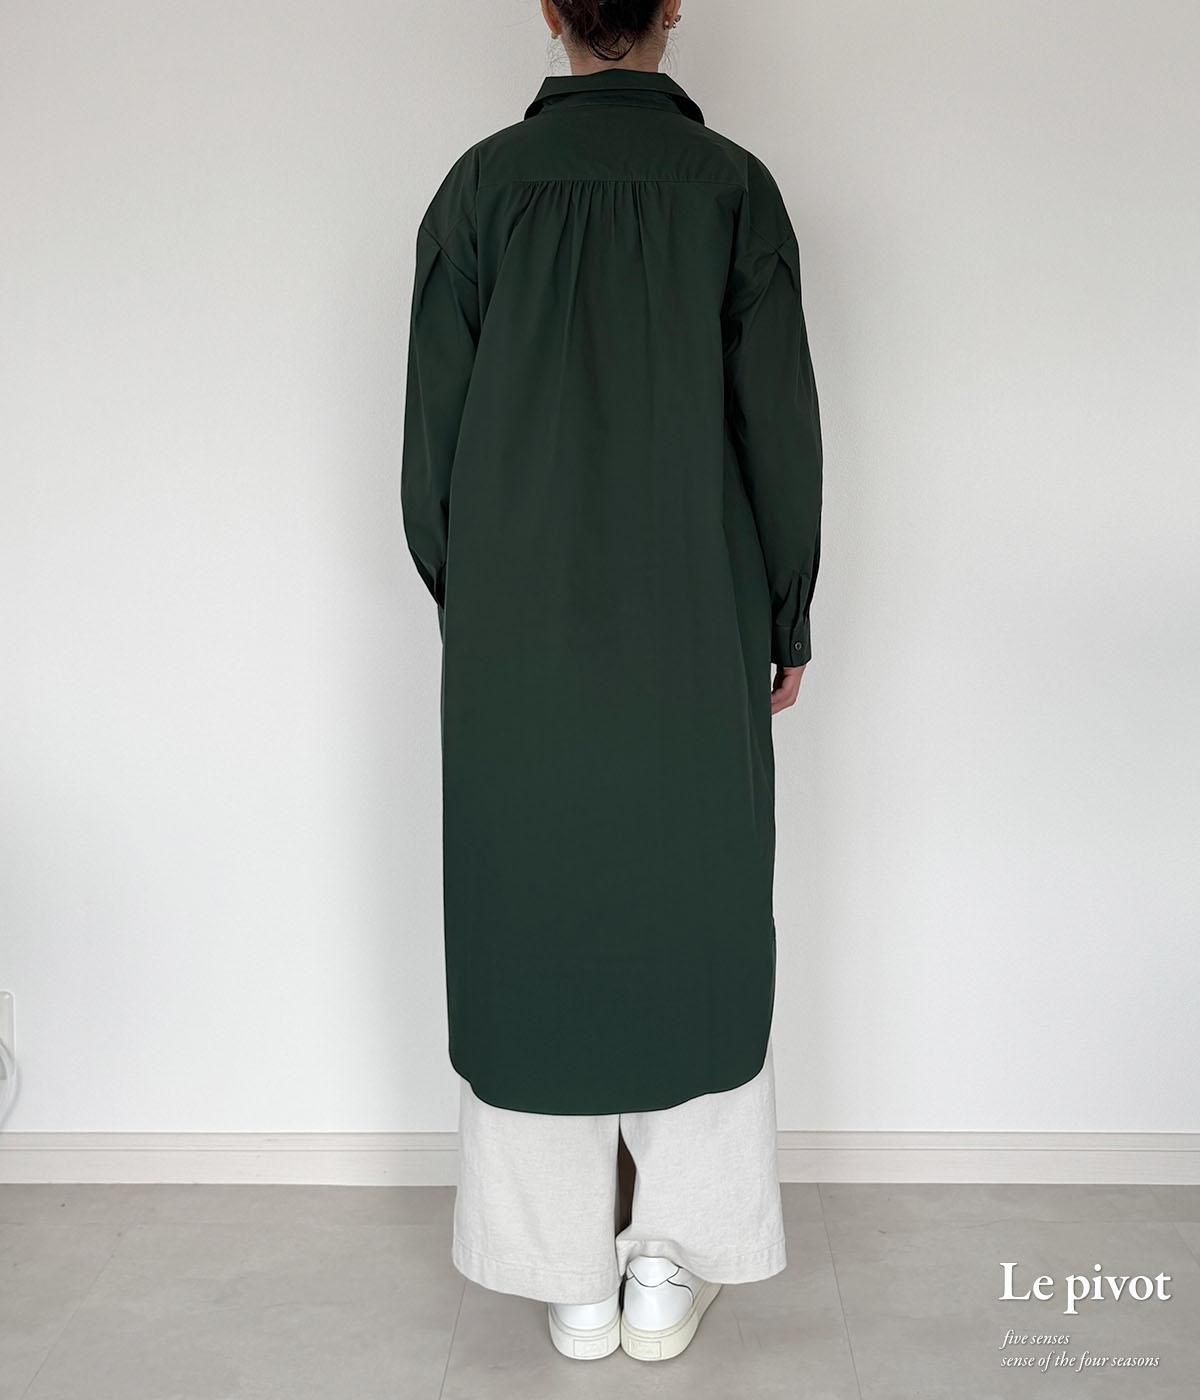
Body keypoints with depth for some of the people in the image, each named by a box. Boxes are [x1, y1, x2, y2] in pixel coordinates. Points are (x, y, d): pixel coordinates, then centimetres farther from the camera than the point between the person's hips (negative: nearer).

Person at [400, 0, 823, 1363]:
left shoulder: (481, 185, -1)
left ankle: (571, 1277, 21)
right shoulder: (733, 185, -2)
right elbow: (783, 431, -2)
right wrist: (787, 624, 9)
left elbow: (431, 439, 0)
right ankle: (673, 1265, 22)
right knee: (691, 925, 12)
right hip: (696, 645, 0)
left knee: (533, 927, 10)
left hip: (517, 643, 1)